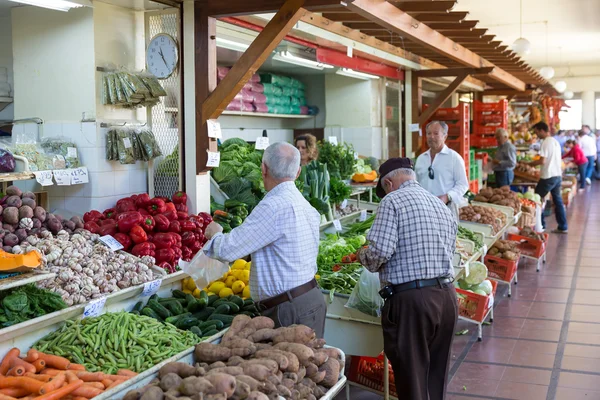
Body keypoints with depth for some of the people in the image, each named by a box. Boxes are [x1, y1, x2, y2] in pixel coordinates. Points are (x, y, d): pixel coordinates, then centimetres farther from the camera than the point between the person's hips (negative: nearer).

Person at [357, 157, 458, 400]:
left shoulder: (393, 200, -5)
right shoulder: (443, 207, 17)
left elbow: (381, 250, -15)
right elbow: (448, 253, 16)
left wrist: (363, 257, 6)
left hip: (410, 298, -7)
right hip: (447, 295, 7)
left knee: (412, 378, 4)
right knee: (437, 377, 16)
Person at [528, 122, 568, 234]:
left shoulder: (545, 143, -14)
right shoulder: (555, 141, 13)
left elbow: (542, 161, -21)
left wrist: (530, 163, -6)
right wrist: (535, 163, 18)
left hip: (548, 177, -9)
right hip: (558, 175, 9)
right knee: (558, 201, 13)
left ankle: (540, 225, 5)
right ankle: (563, 227, 15)